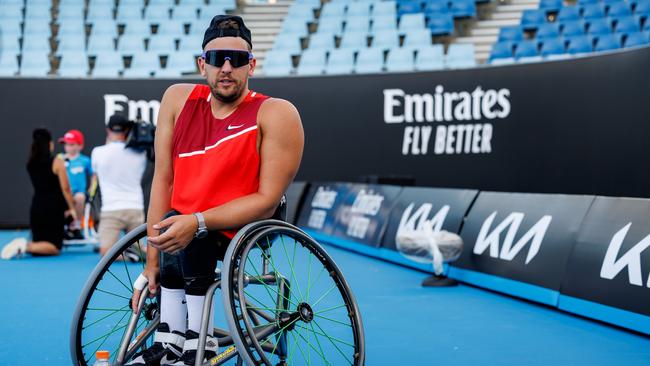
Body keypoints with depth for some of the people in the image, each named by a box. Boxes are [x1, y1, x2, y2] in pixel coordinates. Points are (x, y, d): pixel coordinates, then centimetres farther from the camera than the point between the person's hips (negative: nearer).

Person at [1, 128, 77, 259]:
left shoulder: (31, 164, 7)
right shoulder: (57, 162, -9)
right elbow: (65, 188, -9)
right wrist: (71, 208, 0)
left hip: (36, 208, 6)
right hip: (53, 209, -6)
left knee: (39, 246, 16)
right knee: (54, 248, -1)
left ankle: (20, 245, -13)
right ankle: (26, 246, -25)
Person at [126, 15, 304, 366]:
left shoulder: (276, 114, -14)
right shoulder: (178, 99, -2)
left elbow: (268, 200, -18)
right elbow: (163, 180, -4)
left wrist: (197, 222, -29)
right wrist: (152, 262, -9)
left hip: (242, 234, -4)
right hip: (187, 234, 5)